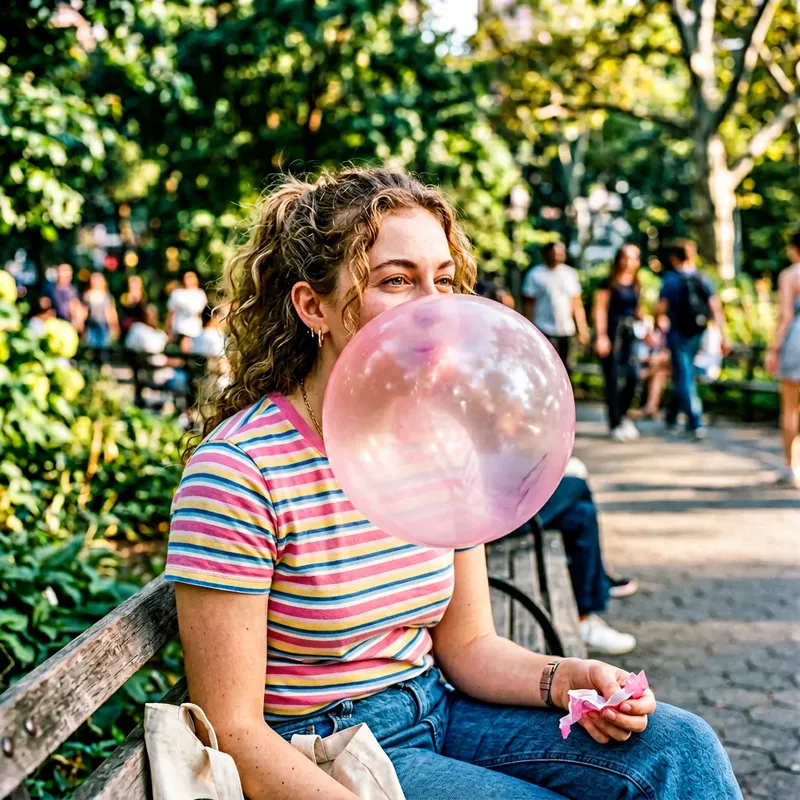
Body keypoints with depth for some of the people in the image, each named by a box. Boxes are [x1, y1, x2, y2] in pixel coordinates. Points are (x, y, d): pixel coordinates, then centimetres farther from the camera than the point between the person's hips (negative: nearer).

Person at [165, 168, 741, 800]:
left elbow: (466, 643, 7)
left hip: (438, 712, 7)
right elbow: (235, 734, -19)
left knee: (679, 746, -8)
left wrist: (563, 679, -12)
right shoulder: (238, 470, -22)